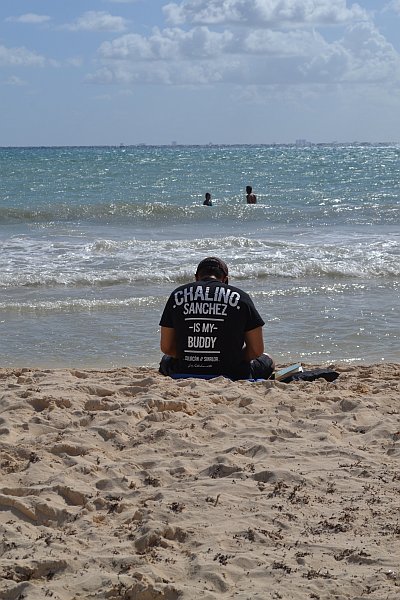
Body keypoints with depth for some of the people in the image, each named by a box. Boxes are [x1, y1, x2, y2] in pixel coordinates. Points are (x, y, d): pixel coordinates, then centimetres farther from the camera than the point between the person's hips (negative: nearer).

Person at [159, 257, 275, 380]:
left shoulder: (177, 295, 4)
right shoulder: (240, 297, -1)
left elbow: (166, 348, 5)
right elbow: (257, 351, -1)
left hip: (185, 376, 1)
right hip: (231, 377, 0)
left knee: (166, 360, 37)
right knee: (267, 361, 31)